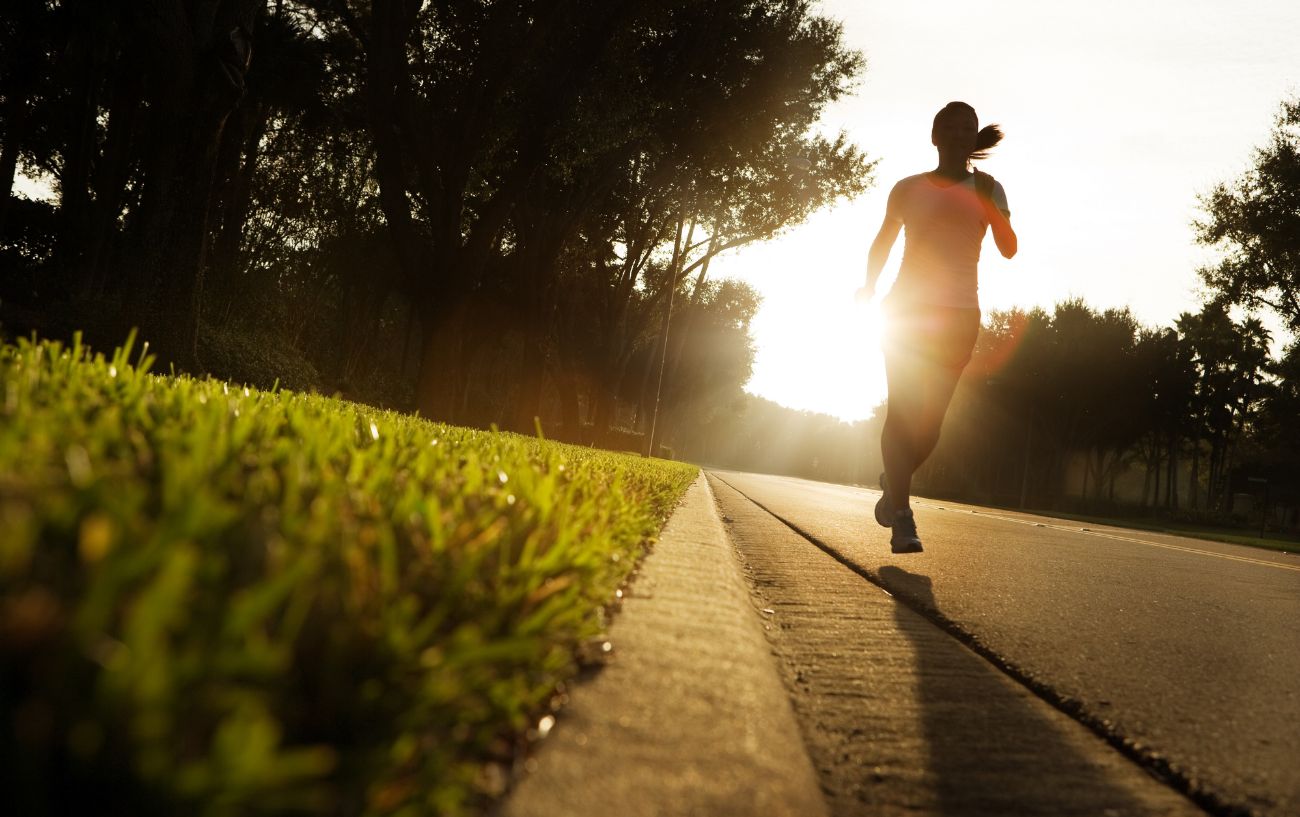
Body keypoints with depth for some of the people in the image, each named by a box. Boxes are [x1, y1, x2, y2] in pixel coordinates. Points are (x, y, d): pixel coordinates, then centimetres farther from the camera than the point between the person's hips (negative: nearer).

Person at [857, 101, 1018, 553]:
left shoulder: (986, 189, 9)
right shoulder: (908, 188, 9)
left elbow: (1009, 248, -3)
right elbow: (883, 241, 20)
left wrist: (984, 200, -15)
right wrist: (870, 285, 9)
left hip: (959, 314, 1)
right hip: (908, 307, -1)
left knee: (931, 419, 0)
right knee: (903, 409, -15)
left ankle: (893, 482, 28)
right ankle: (902, 517, -16)